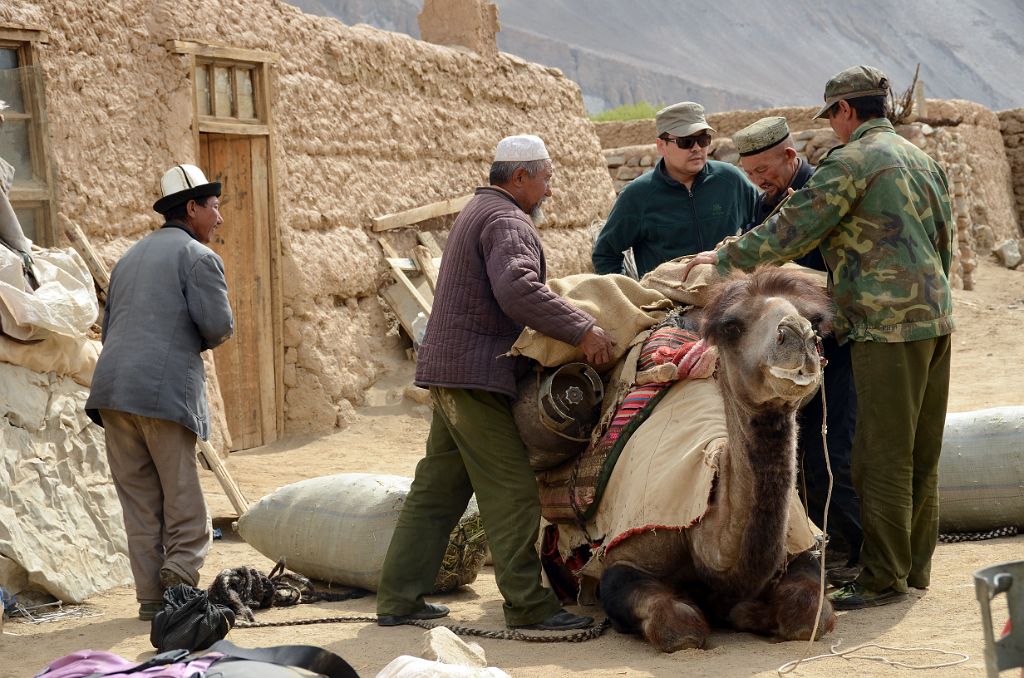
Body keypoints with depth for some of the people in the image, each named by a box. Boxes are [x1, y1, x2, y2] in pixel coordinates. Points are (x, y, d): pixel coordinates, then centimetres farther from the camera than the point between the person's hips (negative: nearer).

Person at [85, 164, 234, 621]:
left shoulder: (130, 258, 25)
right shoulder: (196, 255, 1)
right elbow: (218, 325, -9)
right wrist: (196, 343, 12)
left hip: (113, 389, 7)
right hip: (165, 391, -7)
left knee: (139, 502, 8)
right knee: (183, 501, 1)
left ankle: (151, 598, 9)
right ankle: (179, 585, -8)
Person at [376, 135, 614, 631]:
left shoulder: (478, 212, 23)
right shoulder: (507, 222, -11)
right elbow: (516, 290, -29)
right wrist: (581, 330, -27)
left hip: (447, 369, 10)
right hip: (477, 373, -10)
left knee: (436, 488, 11)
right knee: (511, 492, -7)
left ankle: (399, 599, 13)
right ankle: (527, 605, -5)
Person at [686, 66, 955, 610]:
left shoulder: (851, 160, -9)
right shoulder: (920, 159, 18)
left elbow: (793, 228, -11)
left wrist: (726, 258, -1)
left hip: (888, 325, -9)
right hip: (935, 319, 9)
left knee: (883, 456, -5)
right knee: (921, 453, 13)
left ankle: (883, 577, -2)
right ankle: (916, 564, 20)